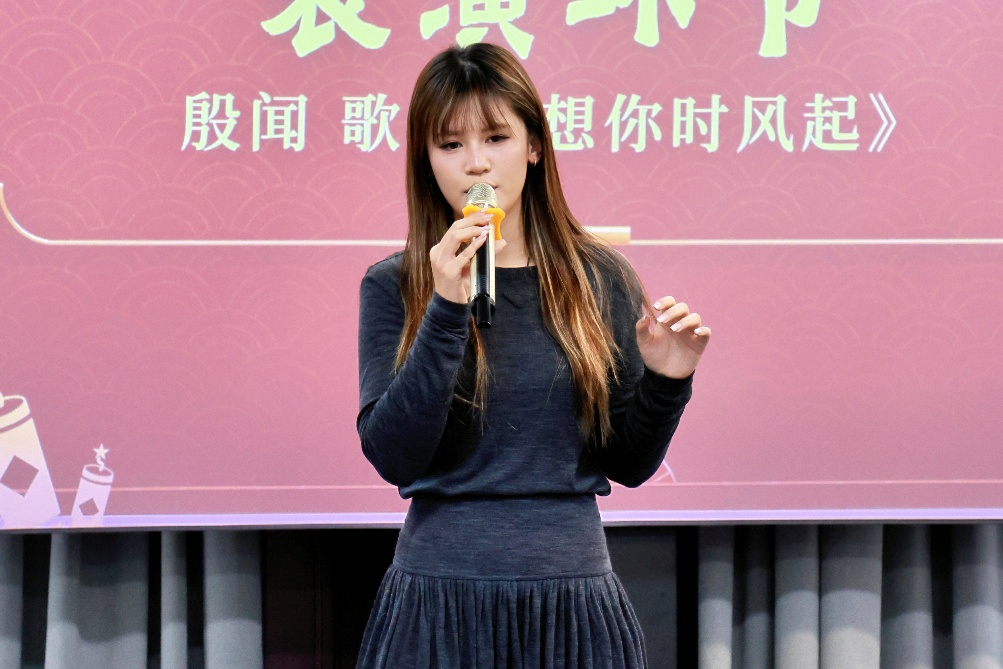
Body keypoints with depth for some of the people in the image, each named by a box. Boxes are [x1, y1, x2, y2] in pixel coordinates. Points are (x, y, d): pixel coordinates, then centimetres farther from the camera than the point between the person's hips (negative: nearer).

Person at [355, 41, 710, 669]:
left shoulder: (601, 278, 2)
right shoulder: (393, 286, -1)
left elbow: (629, 465, 7)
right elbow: (392, 457, -12)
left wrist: (665, 384, -10)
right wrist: (446, 310, -18)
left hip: (575, 597, 2)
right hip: (440, 595, -1)